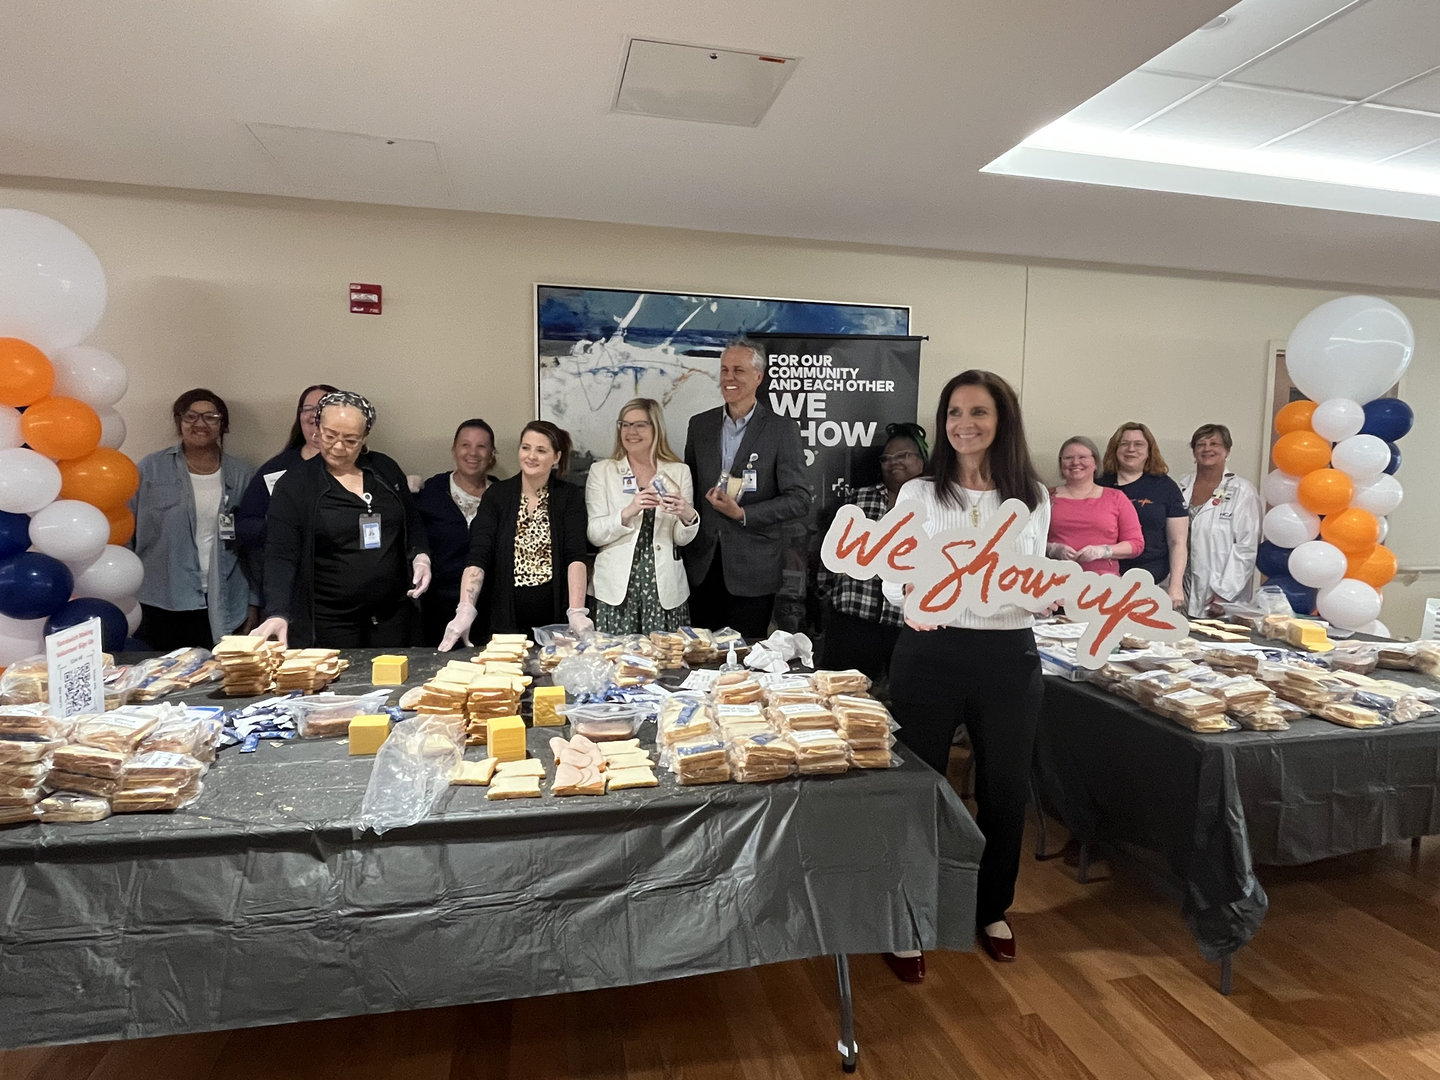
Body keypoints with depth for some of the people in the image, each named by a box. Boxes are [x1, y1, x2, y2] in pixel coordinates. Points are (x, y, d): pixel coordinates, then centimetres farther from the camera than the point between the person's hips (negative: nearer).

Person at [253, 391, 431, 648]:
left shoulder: (386, 470, 4)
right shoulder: (294, 484, -6)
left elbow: (411, 523, 16)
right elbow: (280, 555, -13)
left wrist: (421, 558, -3)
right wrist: (278, 615, -26)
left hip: (393, 614, 3)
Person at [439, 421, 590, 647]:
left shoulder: (570, 497, -1)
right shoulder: (497, 495, 1)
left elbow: (575, 556, -12)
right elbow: (478, 556, -8)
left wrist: (577, 612, -25)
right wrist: (466, 610, -21)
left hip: (557, 621, -1)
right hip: (507, 621, 1)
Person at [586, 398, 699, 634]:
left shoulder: (679, 471, 8)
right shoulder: (601, 471, 5)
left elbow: (682, 539, 6)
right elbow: (593, 534, -4)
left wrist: (688, 516, -16)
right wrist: (627, 513, -20)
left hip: (664, 587, 1)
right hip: (616, 587, -1)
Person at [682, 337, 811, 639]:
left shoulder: (782, 430, -5)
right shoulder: (699, 424, 8)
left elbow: (799, 500, -9)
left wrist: (742, 514, -17)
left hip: (751, 571, -3)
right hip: (703, 567, 3)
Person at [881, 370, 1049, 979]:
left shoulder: (1032, 497, 5)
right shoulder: (918, 494, -2)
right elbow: (892, 578, -2)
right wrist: (913, 596, -24)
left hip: (1008, 656, 3)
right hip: (931, 652, -2)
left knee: (1005, 790, 15)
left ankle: (992, 911, 39)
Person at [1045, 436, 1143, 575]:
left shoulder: (1116, 498, 14)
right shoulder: (1048, 497, 13)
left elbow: (1136, 543, 10)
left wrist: (1102, 551, -5)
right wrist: (1053, 549, -9)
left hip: (1102, 578, 1)